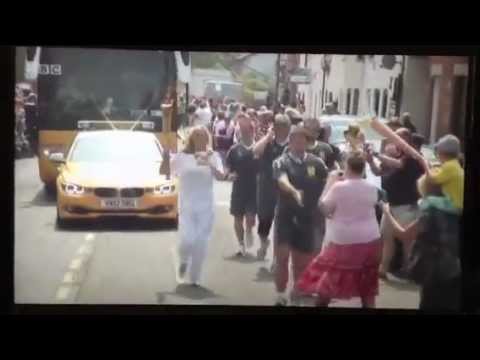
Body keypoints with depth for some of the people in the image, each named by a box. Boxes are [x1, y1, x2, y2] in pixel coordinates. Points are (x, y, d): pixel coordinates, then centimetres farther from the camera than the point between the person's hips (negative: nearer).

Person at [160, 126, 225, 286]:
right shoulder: (181, 157, 1)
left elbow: (221, 175, -14)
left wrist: (209, 165, -33)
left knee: (201, 245, 3)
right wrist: (166, 154, -19)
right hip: (186, 207, -1)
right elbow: (164, 171, -3)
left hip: (206, 208, 1)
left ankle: (195, 278, 18)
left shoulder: (213, 157, 1)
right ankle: (183, 262, 20)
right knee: (187, 240, -14)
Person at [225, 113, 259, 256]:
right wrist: (230, 174, -13)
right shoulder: (235, 149, 2)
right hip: (239, 189, 2)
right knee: (238, 218, 7)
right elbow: (228, 167, 7)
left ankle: (249, 231, 28)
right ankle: (242, 245, 22)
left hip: (255, 188, -2)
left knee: (250, 217, -7)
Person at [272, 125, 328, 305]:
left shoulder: (316, 162, 1)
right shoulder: (281, 162, -7)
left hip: (307, 216, 2)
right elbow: (283, 181, -27)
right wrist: (294, 192, -46)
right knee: (282, 256, -5)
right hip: (285, 215, -2)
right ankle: (280, 295, 10)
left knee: (303, 259, 10)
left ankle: (297, 293, 28)